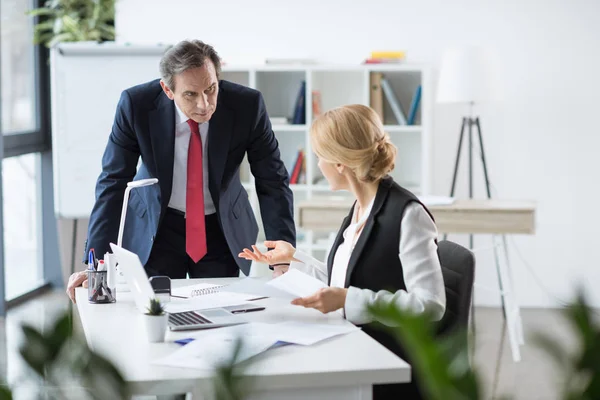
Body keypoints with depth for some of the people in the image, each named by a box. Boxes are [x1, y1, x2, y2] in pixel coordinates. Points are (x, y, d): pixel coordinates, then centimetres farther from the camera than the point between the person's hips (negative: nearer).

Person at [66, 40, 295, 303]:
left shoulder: (247, 105, -22)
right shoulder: (137, 104, -22)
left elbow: (273, 183, -14)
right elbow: (113, 183, -16)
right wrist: (95, 263, -22)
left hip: (223, 229, 1)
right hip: (155, 226, -1)